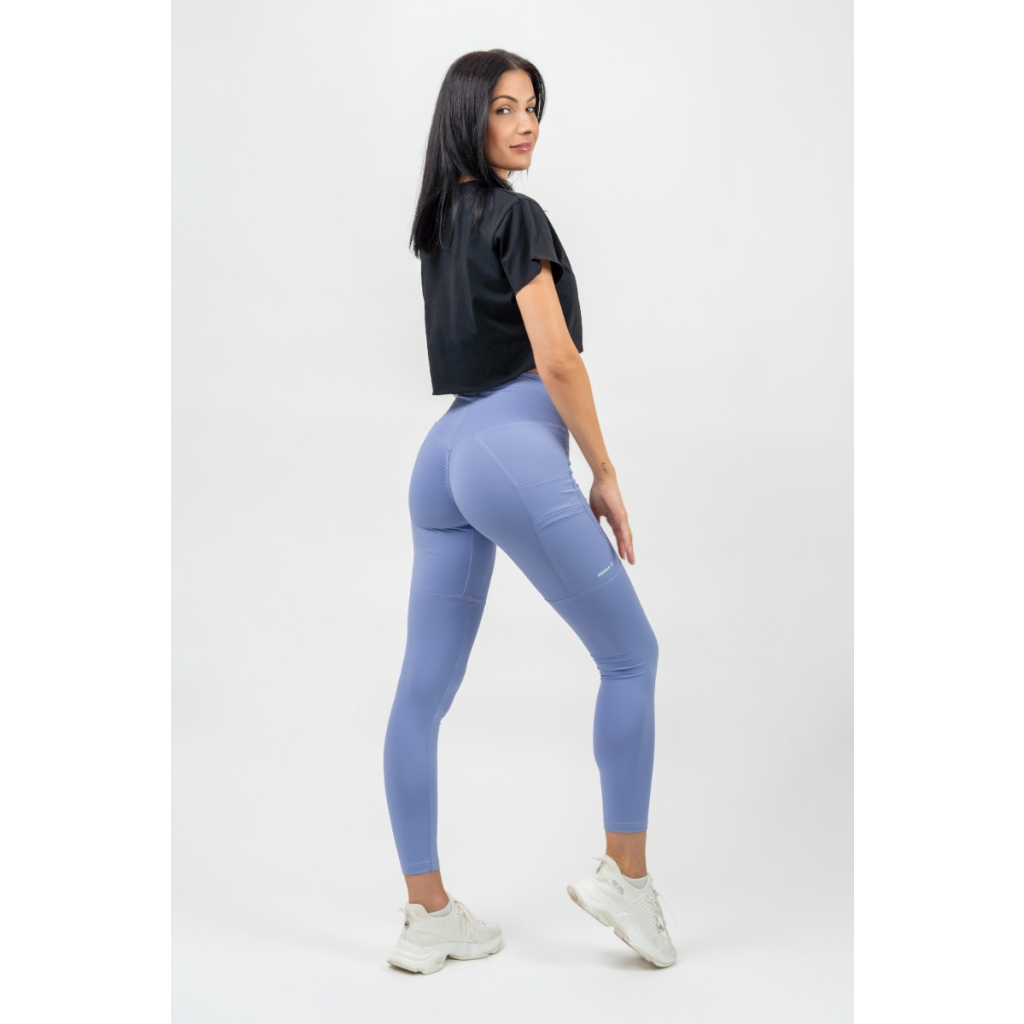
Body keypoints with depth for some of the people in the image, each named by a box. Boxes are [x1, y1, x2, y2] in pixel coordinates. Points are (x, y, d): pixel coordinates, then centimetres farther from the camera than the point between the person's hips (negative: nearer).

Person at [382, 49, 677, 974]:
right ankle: (625, 877, 12)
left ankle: (427, 916, 14)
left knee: (424, 690, 6)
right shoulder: (516, 215, -6)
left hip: (442, 454, 9)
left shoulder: (440, 222, 20)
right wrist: (605, 474, -3)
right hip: (514, 449, -9)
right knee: (630, 655, 6)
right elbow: (556, 360, -12)